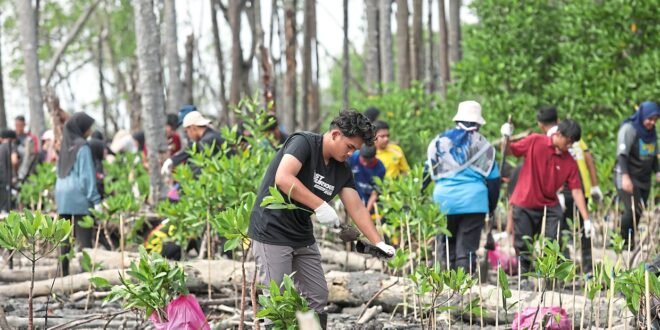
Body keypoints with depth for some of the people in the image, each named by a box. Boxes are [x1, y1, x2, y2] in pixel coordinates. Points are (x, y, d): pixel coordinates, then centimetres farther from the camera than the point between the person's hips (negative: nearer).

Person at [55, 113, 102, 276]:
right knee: (84, 238, -7)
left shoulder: (65, 146, 11)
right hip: (79, 197, -7)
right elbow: (87, 175, -14)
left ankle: (64, 274, 7)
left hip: (63, 196, 7)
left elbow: (59, 172, 15)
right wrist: (96, 201, -13)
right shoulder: (82, 147, -10)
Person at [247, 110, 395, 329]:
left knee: (318, 299, 8)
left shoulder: (342, 170, 7)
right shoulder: (304, 143, -15)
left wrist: (379, 243, -3)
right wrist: (320, 206, -29)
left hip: (303, 237, 8)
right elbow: (283, 179, -29)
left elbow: (356, 208, 7)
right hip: (272, 232, -8)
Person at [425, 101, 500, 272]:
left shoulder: (439, 141, 10)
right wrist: (491, 206, 18)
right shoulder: (482, 144, 5)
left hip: (443, 200, 2)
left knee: (445, 247, 10)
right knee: (467, 248, -1)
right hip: (474, 200, -2)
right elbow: (493, 178, 8)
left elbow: (427, 172, 10)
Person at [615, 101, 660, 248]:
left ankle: (630, 241, 9)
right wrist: (625, 176, -28)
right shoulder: (628, 129, -11)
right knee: (633, 210, -15)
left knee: (638, 213, 3)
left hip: (644, 179, 7)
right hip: (628, 177, -7)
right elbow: (622, 154, -18)